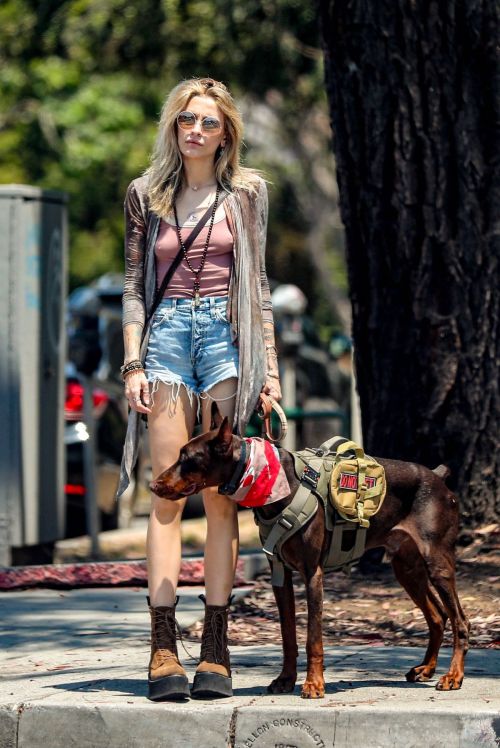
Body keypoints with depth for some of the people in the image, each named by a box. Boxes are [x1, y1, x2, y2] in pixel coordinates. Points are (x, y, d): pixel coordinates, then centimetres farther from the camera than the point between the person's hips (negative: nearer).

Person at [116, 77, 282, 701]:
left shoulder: (245, 193, 10)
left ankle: (215, 648, -3)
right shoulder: (146, 195, 12)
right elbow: (134, 285, 11)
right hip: (167, 333, 1)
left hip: (226, 333, 0)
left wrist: (269, 366, 4)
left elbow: (257, 284, 11)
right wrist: (133, 364, -1)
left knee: (220, 496, -4)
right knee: (168, 494, -6)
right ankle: (163, 647, -9)